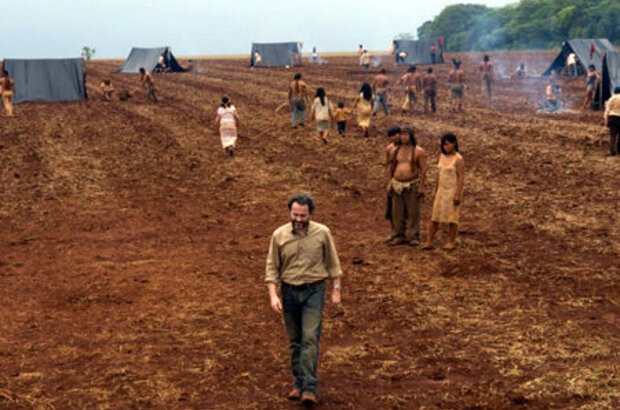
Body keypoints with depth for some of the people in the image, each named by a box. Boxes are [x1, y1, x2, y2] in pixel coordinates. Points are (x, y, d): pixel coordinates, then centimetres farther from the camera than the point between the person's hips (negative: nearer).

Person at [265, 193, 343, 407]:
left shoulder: (322, 233, -6)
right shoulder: (279, 235, -3)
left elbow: (333, 263, 4)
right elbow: (272, 267, 1)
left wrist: (336, 290, 3)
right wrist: (273, 295, -8)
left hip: (313, 291, -2)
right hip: (289, 292, 2)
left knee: (310, 338, -11)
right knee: (294, 341, 10)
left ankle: (309, 389, -11)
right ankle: (298, 383, 22)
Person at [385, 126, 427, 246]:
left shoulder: (418, 151, -4)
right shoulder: (394, 149, 8)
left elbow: (423, 169, -6)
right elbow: (390, 167, 13)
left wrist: (421, 186, -11)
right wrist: (389, 183, 9)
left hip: (412, 185, -4)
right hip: (397, 184, 4)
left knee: (413, 212, 0)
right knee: (397, 212, 6)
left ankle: (413, 236, 7)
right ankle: (399, 236, 14)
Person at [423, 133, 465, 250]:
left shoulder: (458, 159, -13)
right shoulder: (442, 156, 7)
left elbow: (461, 177, -15)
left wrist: (458, 195, -19)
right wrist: (435, 191, 13)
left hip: (453, 191, -6)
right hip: (442, 191, 6)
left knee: (452, 218, 2)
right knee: (435, 217, 3)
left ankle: (451, 242, 14)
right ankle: (429, 242, 6)